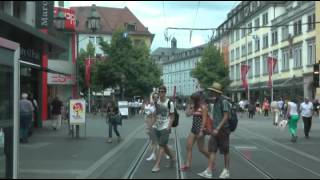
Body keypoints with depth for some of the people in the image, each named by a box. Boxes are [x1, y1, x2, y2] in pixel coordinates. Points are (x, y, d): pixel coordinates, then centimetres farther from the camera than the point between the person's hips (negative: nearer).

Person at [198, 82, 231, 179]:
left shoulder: (224, 102, -14)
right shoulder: (216, 101, 12)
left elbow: (226, 117, -19)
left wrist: (218, 129, -23)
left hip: (223, 130, -8)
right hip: (216, 130, 8)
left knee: (225, 152, 5)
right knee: (212, 150, 0)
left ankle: (226, 171, 17)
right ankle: (208, 172, -3)